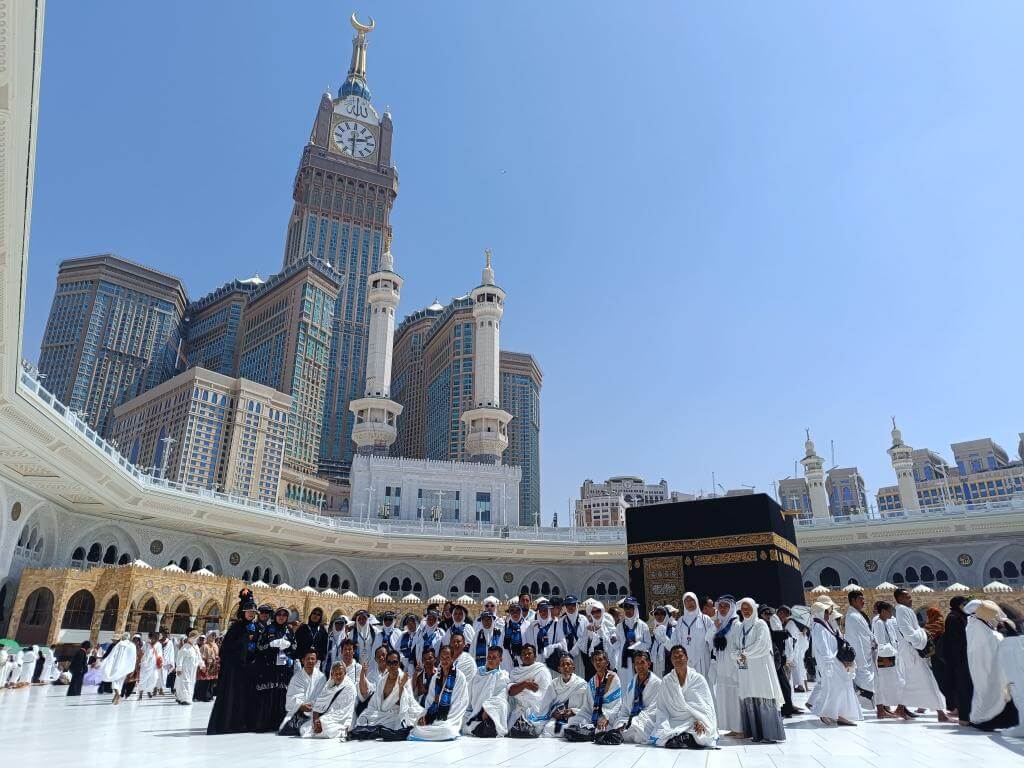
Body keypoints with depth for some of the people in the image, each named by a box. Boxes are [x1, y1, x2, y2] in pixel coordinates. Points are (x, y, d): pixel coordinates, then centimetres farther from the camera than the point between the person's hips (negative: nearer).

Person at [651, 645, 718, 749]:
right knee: (659, 736, -29)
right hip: (673, 723, 1)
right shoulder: (666, 681, 8)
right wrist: (664, 727, -12)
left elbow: (707, 705, 1)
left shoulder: (698, 679, 5)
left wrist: (701, 721, -17)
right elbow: (662, 708, 6)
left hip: (695, 723, 0)